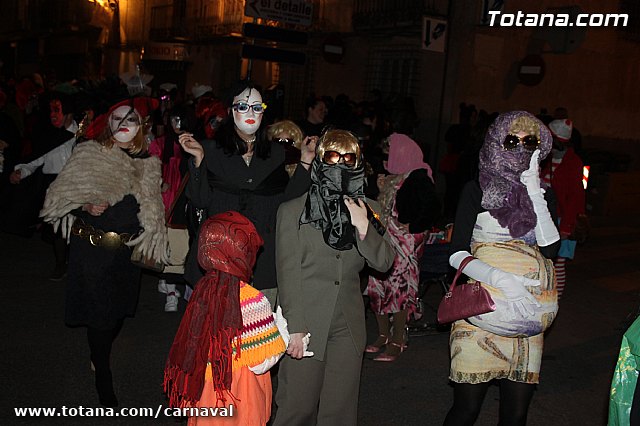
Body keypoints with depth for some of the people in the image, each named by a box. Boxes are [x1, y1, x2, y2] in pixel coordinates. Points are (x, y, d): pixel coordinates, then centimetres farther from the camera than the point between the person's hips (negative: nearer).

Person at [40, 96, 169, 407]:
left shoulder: (147, 163, 7)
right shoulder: (89, 153, -4)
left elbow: (150, 208, 16)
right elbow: (63, 195, -4)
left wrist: (147, 241, 11)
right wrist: (85, 206, -22)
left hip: (128, 248, 4)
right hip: (92, 246, -4)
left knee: (119, 306, 13)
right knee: (99, 311, -1)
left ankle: (101, 353, 42)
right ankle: (103, 380, 15)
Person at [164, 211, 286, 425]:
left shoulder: (203, 290, -9)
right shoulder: (254, 301, -24)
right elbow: (261, 363, -19)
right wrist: (283, 337, -3)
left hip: (205, 391, 5)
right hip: (239, 399, -5)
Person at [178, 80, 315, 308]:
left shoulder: (276, 153, 11)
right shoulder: (211, 149, 3)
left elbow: (285, 200, 7)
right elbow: (201, 201, -3)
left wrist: (305, 162, 2)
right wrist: (198, 159, -12)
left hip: (263, 261, 2)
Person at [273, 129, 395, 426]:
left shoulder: (364, 210, 10)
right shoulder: (292, 211, -1)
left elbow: (384, 262, 3)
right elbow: (288, 275, -6)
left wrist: (363, 227, -12)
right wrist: (295, 328, -11)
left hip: (348, 327, 3)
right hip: (306, 326, -3)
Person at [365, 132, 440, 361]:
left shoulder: (417, 177, -11)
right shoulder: (390, 177, 13)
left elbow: (432, 207, -16)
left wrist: (412, 227, -15)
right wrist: (379, 188, 8)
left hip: (404, 240, -8)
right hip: (383, 237, 8)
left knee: (399, 286, -4)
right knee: (377, 284, 10)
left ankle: (397, 342, 7)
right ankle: (383, 334, 24)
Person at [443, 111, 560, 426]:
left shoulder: (544, 194, 11)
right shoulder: (477, 190, 1)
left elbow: (550, 249, -5)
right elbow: (456, 253, -5)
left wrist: (533, 191, -9)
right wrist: (499, 278, -20)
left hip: (528, 314, 3)